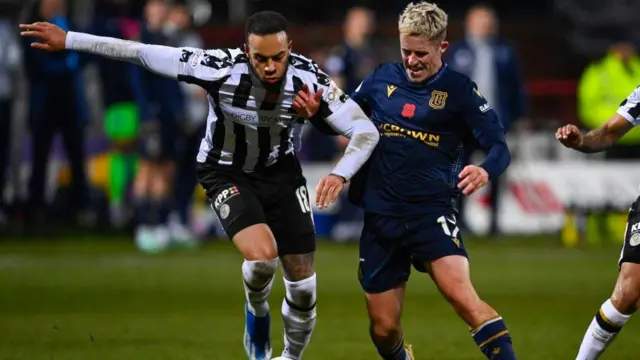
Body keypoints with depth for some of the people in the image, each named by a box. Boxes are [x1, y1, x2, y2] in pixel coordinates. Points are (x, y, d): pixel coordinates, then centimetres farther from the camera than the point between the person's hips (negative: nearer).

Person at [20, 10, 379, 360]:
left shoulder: (308, 78, -25)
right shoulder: (221, 68, -32)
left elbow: (366, 131, -22)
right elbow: (140, 52, -26)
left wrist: (340, 174, -41)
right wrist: (68, 40, -25)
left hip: (280, 171, 3)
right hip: (227, 173, -3)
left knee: (303, 282, 3)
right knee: (262, 256, -28)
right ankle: (257, 312, 8)